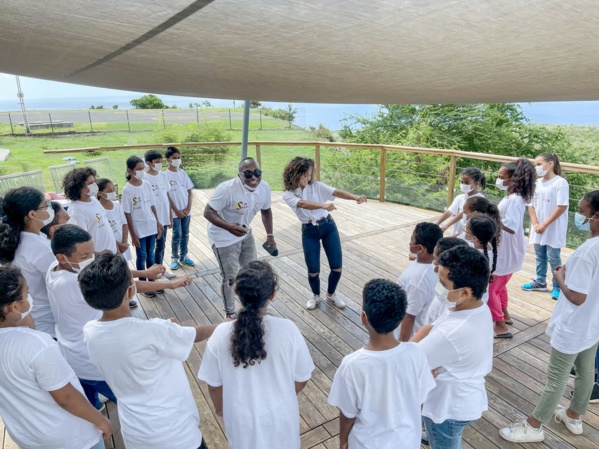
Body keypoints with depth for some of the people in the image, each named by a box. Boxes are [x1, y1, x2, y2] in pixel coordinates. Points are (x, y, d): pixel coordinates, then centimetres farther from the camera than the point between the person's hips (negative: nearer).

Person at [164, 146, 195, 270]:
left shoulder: (183, 173, 3)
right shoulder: (165, 175, -9)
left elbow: (190, 191, 4)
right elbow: (167, 196, -10)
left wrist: (188, 208, -6)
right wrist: (176, 211, -12)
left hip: (186, 211, 4)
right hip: (175, 212, -4)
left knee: (185, 234, 13)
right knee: (177, 235, 3)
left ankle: (183, 256, 28)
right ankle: (174, 258, 20)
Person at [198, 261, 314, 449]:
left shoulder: (221, 334, -22)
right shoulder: (287, 330, -25)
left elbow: (214, 383, -8)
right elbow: (301, 378, -11)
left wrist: (220, 408, 13)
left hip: (242, 418, 1)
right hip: (280, 415, 0)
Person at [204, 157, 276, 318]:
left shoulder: (264, 187, -12)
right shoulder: (227, 189, -32)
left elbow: (266, 211, 6)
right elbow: (208, 212, -29)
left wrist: (270, 235, 7)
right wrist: (229, 227, -45)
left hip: (245, 234, 7)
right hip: (224, 238, -6)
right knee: (230, 277, 3)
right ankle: (230, 313, 28)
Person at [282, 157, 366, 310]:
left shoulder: (316, 186, -4)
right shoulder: (288, 195, -9)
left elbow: (337, 192, -17)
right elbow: (304, 204, -29)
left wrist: (355, 197, -36)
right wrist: (323, 205, -47)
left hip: (328, 227, 2)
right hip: (309, 232, -1)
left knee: (337, 267, 2)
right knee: (313, 270, -1)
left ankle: (331, 294, 30)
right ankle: (316, 296, 30)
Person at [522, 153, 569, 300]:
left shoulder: (560, 183, -14)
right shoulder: (537, 182, 5)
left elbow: (562, 207, -17)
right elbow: (531, 204, 8)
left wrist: (545, 224, -16)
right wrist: (535, 223, -4)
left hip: (554, 229, -6)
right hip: (538, 228, 6)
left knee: (553, 258, 2)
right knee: (540, 256, 16)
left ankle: (558, 286, 17)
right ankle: (540, 282, 30)